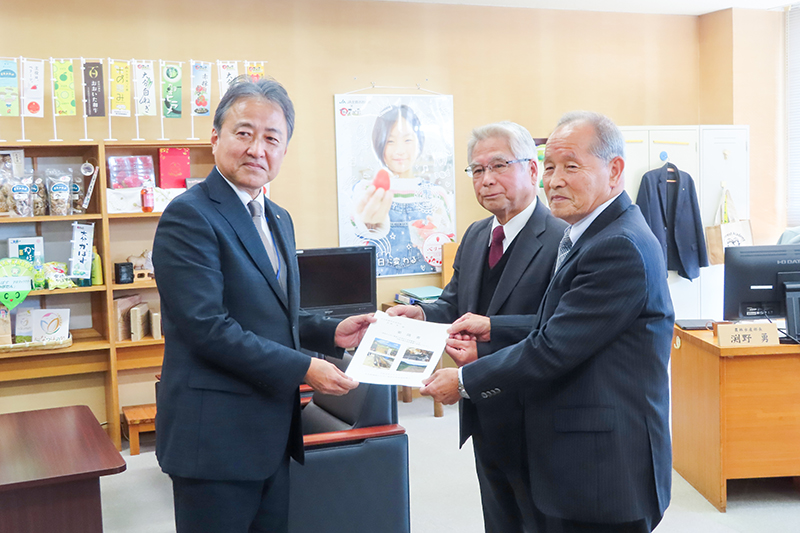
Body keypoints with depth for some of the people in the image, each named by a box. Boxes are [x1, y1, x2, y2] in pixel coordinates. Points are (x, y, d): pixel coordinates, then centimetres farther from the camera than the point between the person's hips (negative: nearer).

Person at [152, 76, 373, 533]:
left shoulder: (279, 219, 14)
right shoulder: (190, 216, -14)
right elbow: (206, 326, -22)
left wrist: (330, 333, 5)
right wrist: (302, 369, -20)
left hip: (272, 435, 8)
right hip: (215, 439, -8)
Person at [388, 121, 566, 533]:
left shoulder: (562, 240, -18)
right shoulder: (475, 237, 9)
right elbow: (455, 304, 13)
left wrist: (485, 348, -32)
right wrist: (423, 314, -8)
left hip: (533, 423, -8)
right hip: (486, 420, 8)